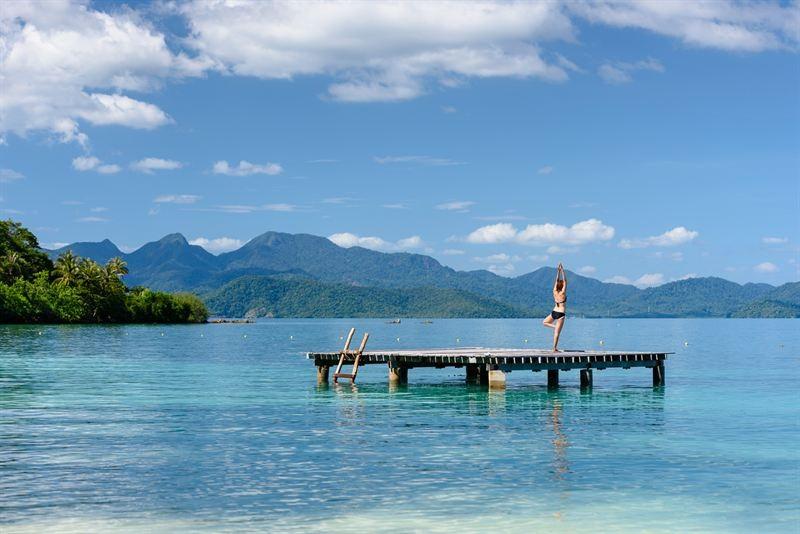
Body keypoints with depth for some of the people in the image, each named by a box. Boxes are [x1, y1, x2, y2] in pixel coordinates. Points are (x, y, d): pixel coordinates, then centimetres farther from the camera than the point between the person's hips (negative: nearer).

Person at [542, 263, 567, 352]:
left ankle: (554, 326, 4)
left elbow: (557, 280, 9)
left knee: (544, 322, 30)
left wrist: (558, 271, 9)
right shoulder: (563, 293, -12)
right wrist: (562, 270, -4)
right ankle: (554, 348, -3)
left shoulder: (555, 292, 0)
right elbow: (565, 281, -6)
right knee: (557, 332, -2)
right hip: (561, 314, -4)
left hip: (554, 312, 4)